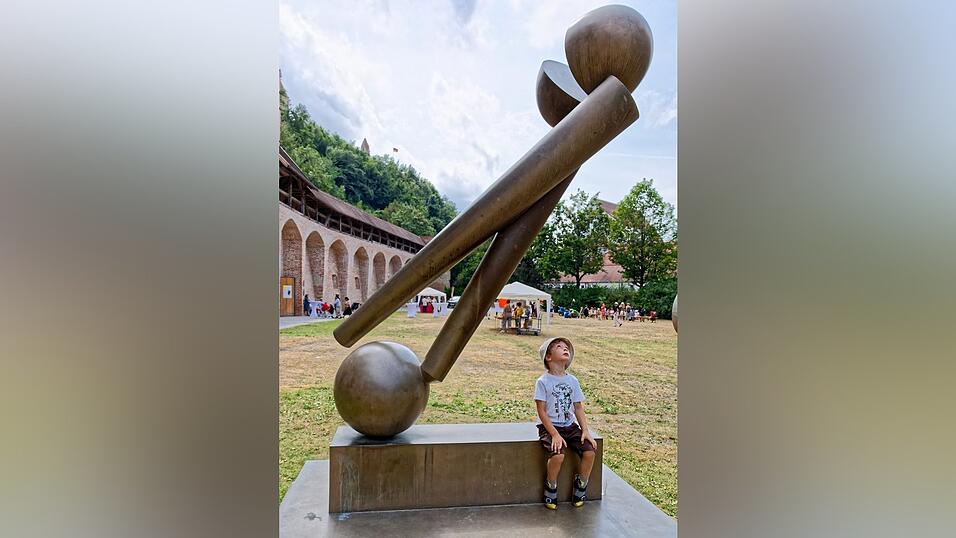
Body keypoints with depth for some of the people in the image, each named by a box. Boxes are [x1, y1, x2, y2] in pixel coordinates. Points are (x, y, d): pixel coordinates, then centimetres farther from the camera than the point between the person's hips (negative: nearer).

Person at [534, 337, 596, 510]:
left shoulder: (572, 381, 6)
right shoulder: (543, 381, -10)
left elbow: (578, 408, 9)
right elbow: (541, 411, -11)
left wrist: (585, 430, -3)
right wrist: (555, 434, -19)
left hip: (570, 426, 5)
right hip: (549, 427, -5)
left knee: (590, 451, -14)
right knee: (557, 455, -28)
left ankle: (580, 489, 9)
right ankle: (551, 491, 0)